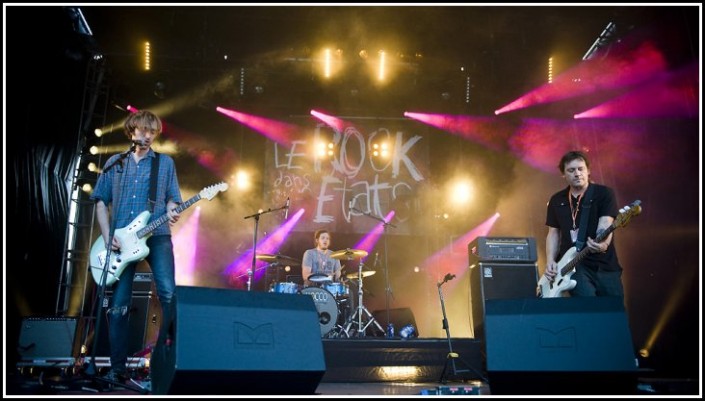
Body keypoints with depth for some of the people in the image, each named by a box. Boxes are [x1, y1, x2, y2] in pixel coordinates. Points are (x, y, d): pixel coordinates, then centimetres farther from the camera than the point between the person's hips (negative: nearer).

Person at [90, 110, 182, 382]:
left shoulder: (165, 163, 13)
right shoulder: (115, 163, 15)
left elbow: (172, 198, 13)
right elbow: (101, 202, 11)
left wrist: (171, 213, -11)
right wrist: (108, 237, -1)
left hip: (157, 236, -1)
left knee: (169, 294, -17)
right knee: (118, 305, 1)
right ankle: (118, 367, 9)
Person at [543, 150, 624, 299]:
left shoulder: (604, 193, -1)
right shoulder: (557, 200, 10)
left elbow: (605, 224, -14)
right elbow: (553, 233, 14)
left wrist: (603, 244, -36)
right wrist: (550, 261, -1)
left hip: (604, 265, -1)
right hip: (573, 265, 1)